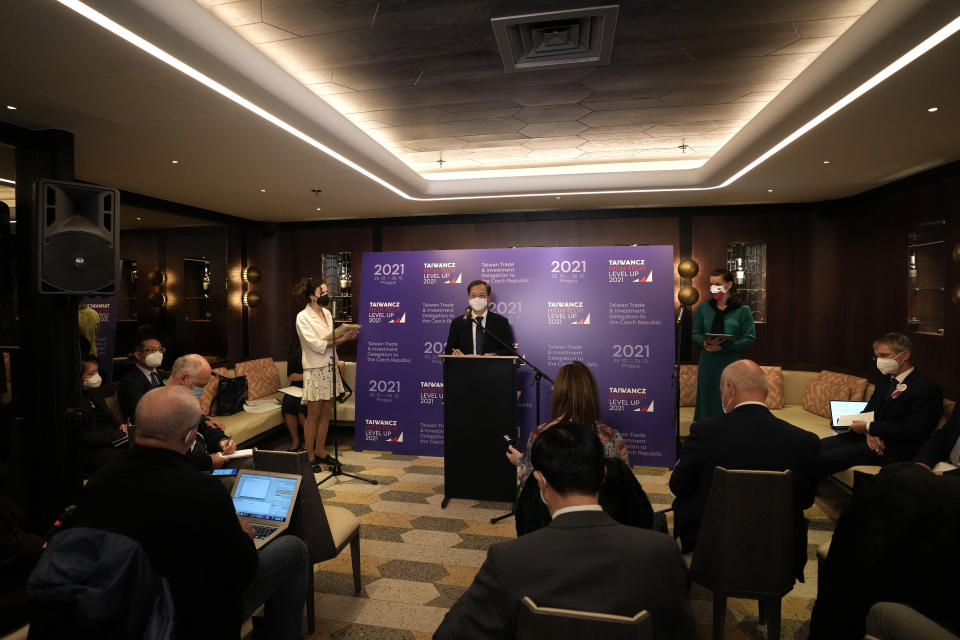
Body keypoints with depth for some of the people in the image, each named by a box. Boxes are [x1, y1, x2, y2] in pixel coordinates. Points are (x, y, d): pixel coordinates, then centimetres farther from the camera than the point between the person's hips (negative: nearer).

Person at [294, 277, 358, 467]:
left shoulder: (327, 313, 13)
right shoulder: (303, 317, -9)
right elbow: (315, 344, -18)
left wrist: (345, 336, -4)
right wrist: (340, 340, -19)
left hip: (330, 368, 7)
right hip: (315, 371, -7)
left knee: (326, 413, 11)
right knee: (313, 415, 0)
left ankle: (320, 451, 23)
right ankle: (310, 456, 11)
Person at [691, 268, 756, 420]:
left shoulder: (743, 310, 1)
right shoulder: (703, 309, 9)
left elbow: (750, 338, -3)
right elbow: (695, 334, 12)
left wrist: (723, 346, -14)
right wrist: (705, 343, -11)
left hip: (731, 363, -2)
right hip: (708, 363, 2)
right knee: (707, 399, 3)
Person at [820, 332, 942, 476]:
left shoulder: (927, 388, -8)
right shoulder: (884, 382, 18)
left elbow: (914, 430, -18)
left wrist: (869, 427, -14)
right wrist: (869, 432, -6)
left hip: (894, 448, -8)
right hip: (870, 437, 8)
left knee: (823, 458, -25)